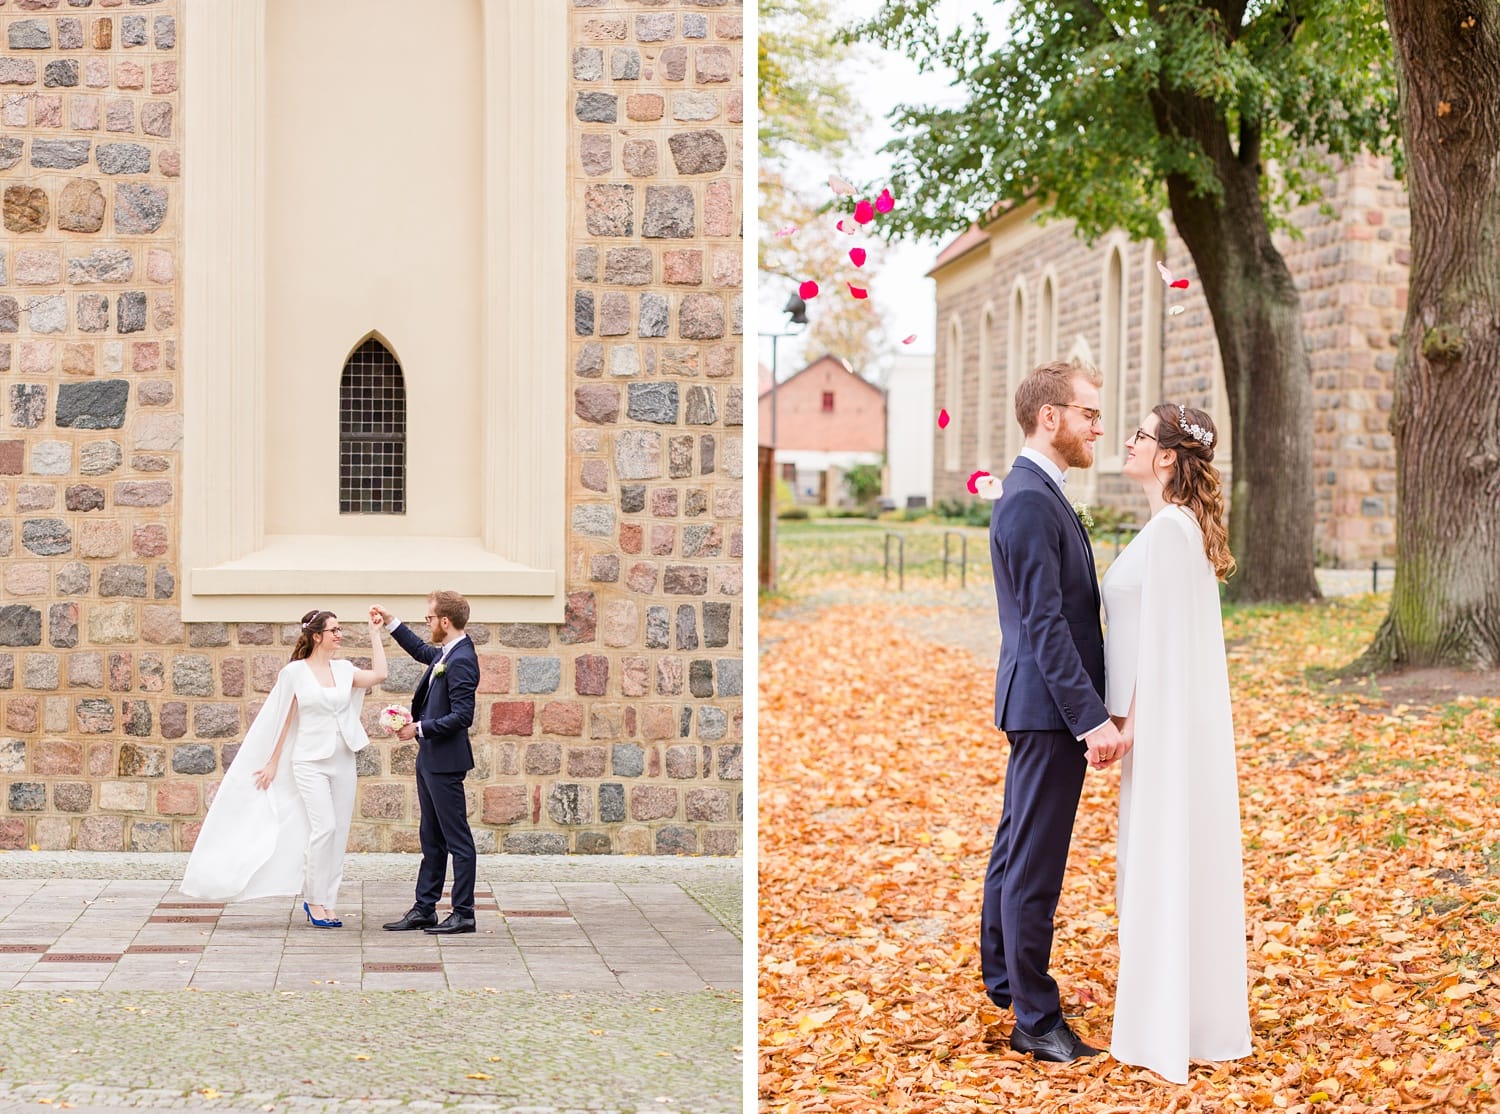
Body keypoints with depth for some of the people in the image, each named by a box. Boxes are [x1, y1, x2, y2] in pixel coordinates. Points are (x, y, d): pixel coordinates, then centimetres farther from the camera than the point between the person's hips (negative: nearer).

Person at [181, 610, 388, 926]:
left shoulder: (344, 670, 7)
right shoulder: (295, 672, -3)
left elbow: (379, 675, -9)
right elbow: (284, 720, 2)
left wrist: (375, 634, -3)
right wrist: (273, 763, 5)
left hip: (342, 761, 5)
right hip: (310, 761, -5)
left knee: (339, 832, 4)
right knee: (324, 827, -15)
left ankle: (324, 901, 12)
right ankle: (315, 900, -3)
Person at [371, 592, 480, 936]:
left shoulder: (461, 661, -20)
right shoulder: (446, 653, 9)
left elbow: (462, 715, -25)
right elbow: (422, 651, 33)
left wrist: (420, 728, -19)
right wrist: (390, 621, 29)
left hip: (446, 762, -10)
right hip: (430, 760, 10)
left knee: (457, 839, -3)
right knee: (431, 839, 15)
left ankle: (464, 913, 2)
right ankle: (424, 909, 22)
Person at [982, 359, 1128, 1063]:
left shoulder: (1038, 495, 14)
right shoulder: (1030, 502, -19)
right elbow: (1045, 625, -23)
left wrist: (1092, 709, 20)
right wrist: (1092, 719, -23)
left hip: (1041, 708, 11)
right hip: (1050, 710, -11)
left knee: (1017, 846, 21)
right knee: (1035, 865, -4)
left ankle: (1001, 976, 35)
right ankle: (1035, 1020, 1)